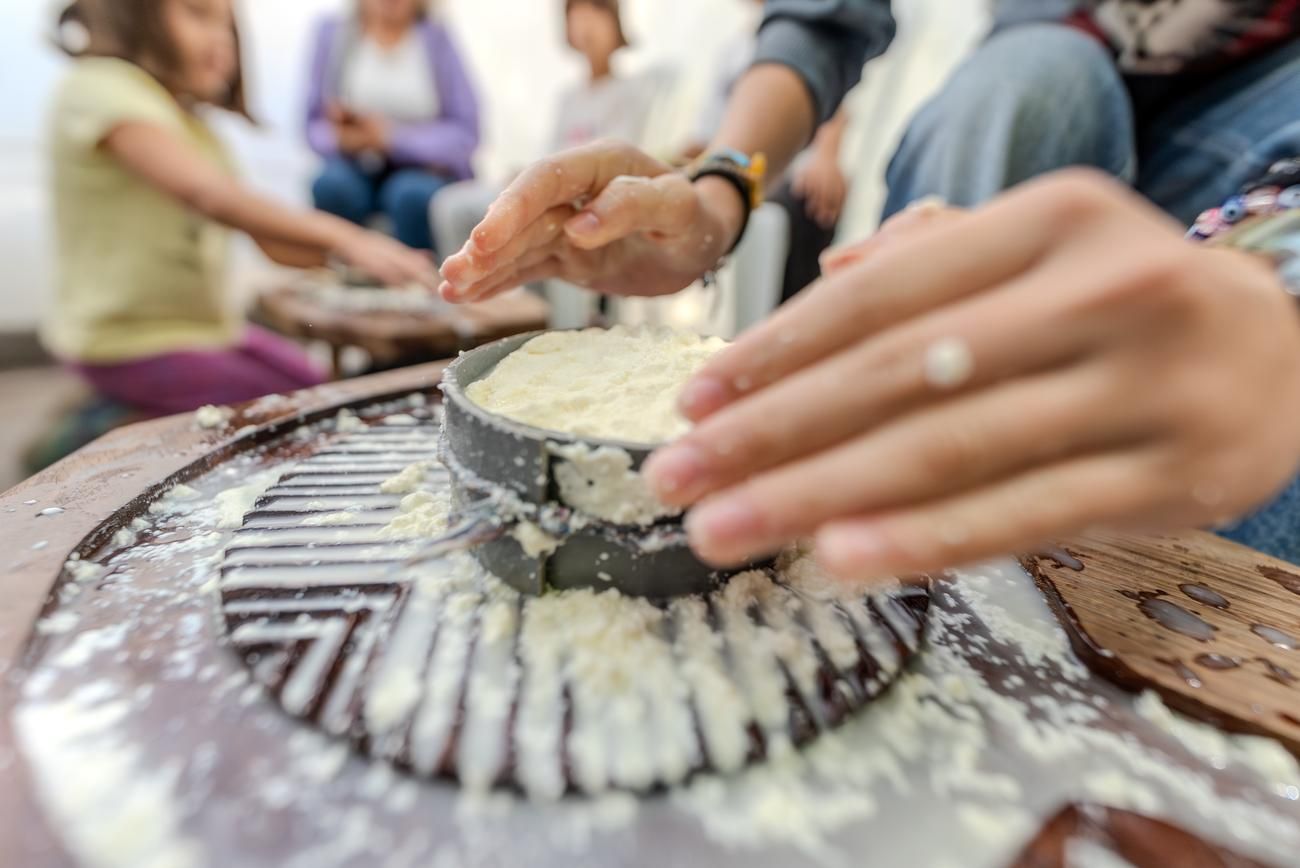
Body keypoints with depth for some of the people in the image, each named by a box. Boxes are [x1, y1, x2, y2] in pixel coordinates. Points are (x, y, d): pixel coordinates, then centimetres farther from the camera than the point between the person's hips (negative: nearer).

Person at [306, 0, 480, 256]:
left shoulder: (435, 38, 0)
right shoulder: (333, 32, 6)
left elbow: (464, 133, -9)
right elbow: (315, 124, 7)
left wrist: (391, 138, -19)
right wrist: (342, 138, -16)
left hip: (425, 169, -2)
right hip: (357, 168, 2)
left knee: (413, 194, -33)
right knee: (331, 184, -29)